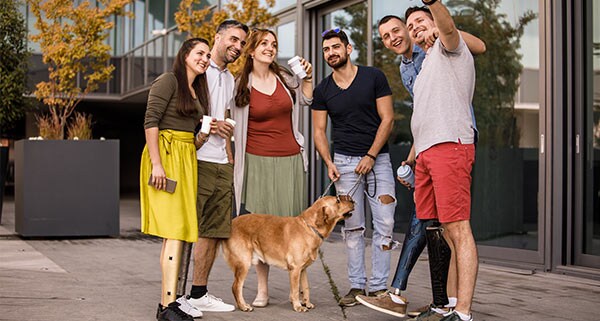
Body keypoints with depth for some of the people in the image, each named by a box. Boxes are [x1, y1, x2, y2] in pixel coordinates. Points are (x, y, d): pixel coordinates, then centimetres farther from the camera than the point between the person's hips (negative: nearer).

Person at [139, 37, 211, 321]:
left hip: (187, 157, 8)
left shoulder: (198, 90, 21)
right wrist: (156, 164, -20)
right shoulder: (169, 81, -5)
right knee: (174, 229, -15)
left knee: (177, 231, 5)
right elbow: (150, 121, -13)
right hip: (165, 153, -8)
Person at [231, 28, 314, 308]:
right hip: (258, 160, -2)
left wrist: (307, 77, 10)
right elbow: (236, 126, 8)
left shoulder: (285, 77, 9)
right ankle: (262, 289, 6)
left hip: (290, 159, 2)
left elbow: (306, 100, 26)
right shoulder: (241, 85, 2)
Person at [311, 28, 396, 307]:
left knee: (384, 224, -6)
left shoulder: (373, 77, -2)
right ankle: (356, 285, 10)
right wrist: (329, 163, -8)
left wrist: (370, 156, -11)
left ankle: (378, 286, 1)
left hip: (377, 157, -1)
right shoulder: (322, 90, 5)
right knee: (352, 227, 3)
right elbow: (319, 130, 7)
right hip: (345, 161, 2)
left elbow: (387, 118, -4)